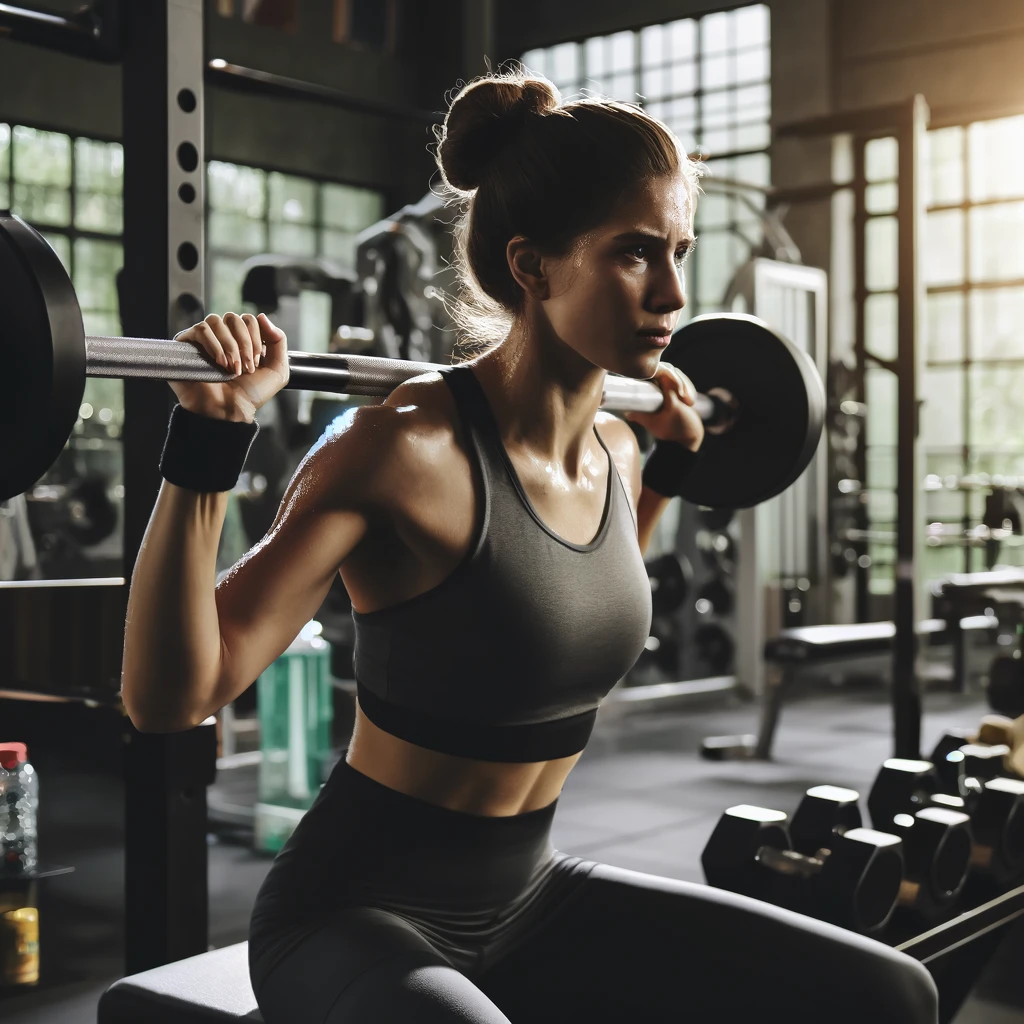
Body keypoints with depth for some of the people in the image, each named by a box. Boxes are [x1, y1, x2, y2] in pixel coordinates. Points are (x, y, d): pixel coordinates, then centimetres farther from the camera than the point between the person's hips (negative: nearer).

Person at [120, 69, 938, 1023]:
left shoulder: (612, 448, 0)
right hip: (353, 915, -7)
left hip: (525, 895, 7)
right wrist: (206, 441, -31)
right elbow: (168, 694, -24)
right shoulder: (407, 450, -21)